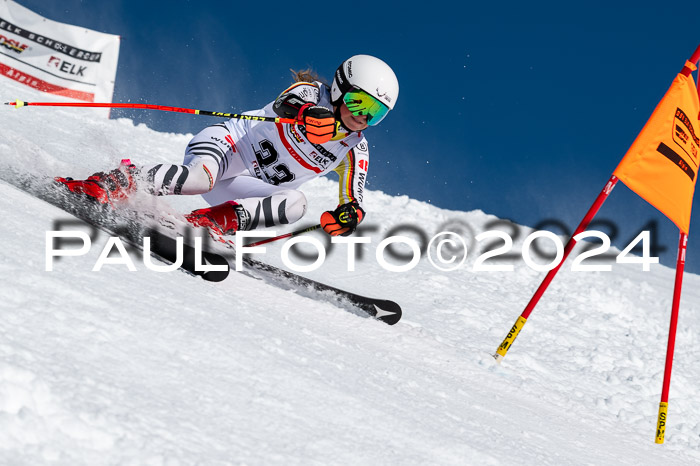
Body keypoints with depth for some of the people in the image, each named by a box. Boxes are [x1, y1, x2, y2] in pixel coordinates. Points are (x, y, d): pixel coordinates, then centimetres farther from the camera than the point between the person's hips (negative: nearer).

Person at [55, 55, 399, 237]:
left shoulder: (355, 152, 9)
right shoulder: (310, 93, -6)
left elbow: (354, 200, 8)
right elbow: (286, 106, -27)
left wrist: (348, 216, -19)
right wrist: (306, 117, -53)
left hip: (245, 187, 5)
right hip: (227, 146, -5)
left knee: (295, 204, -26)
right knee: (198, 178, -38)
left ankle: (208, 222, -32)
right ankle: (111, 183, -26)